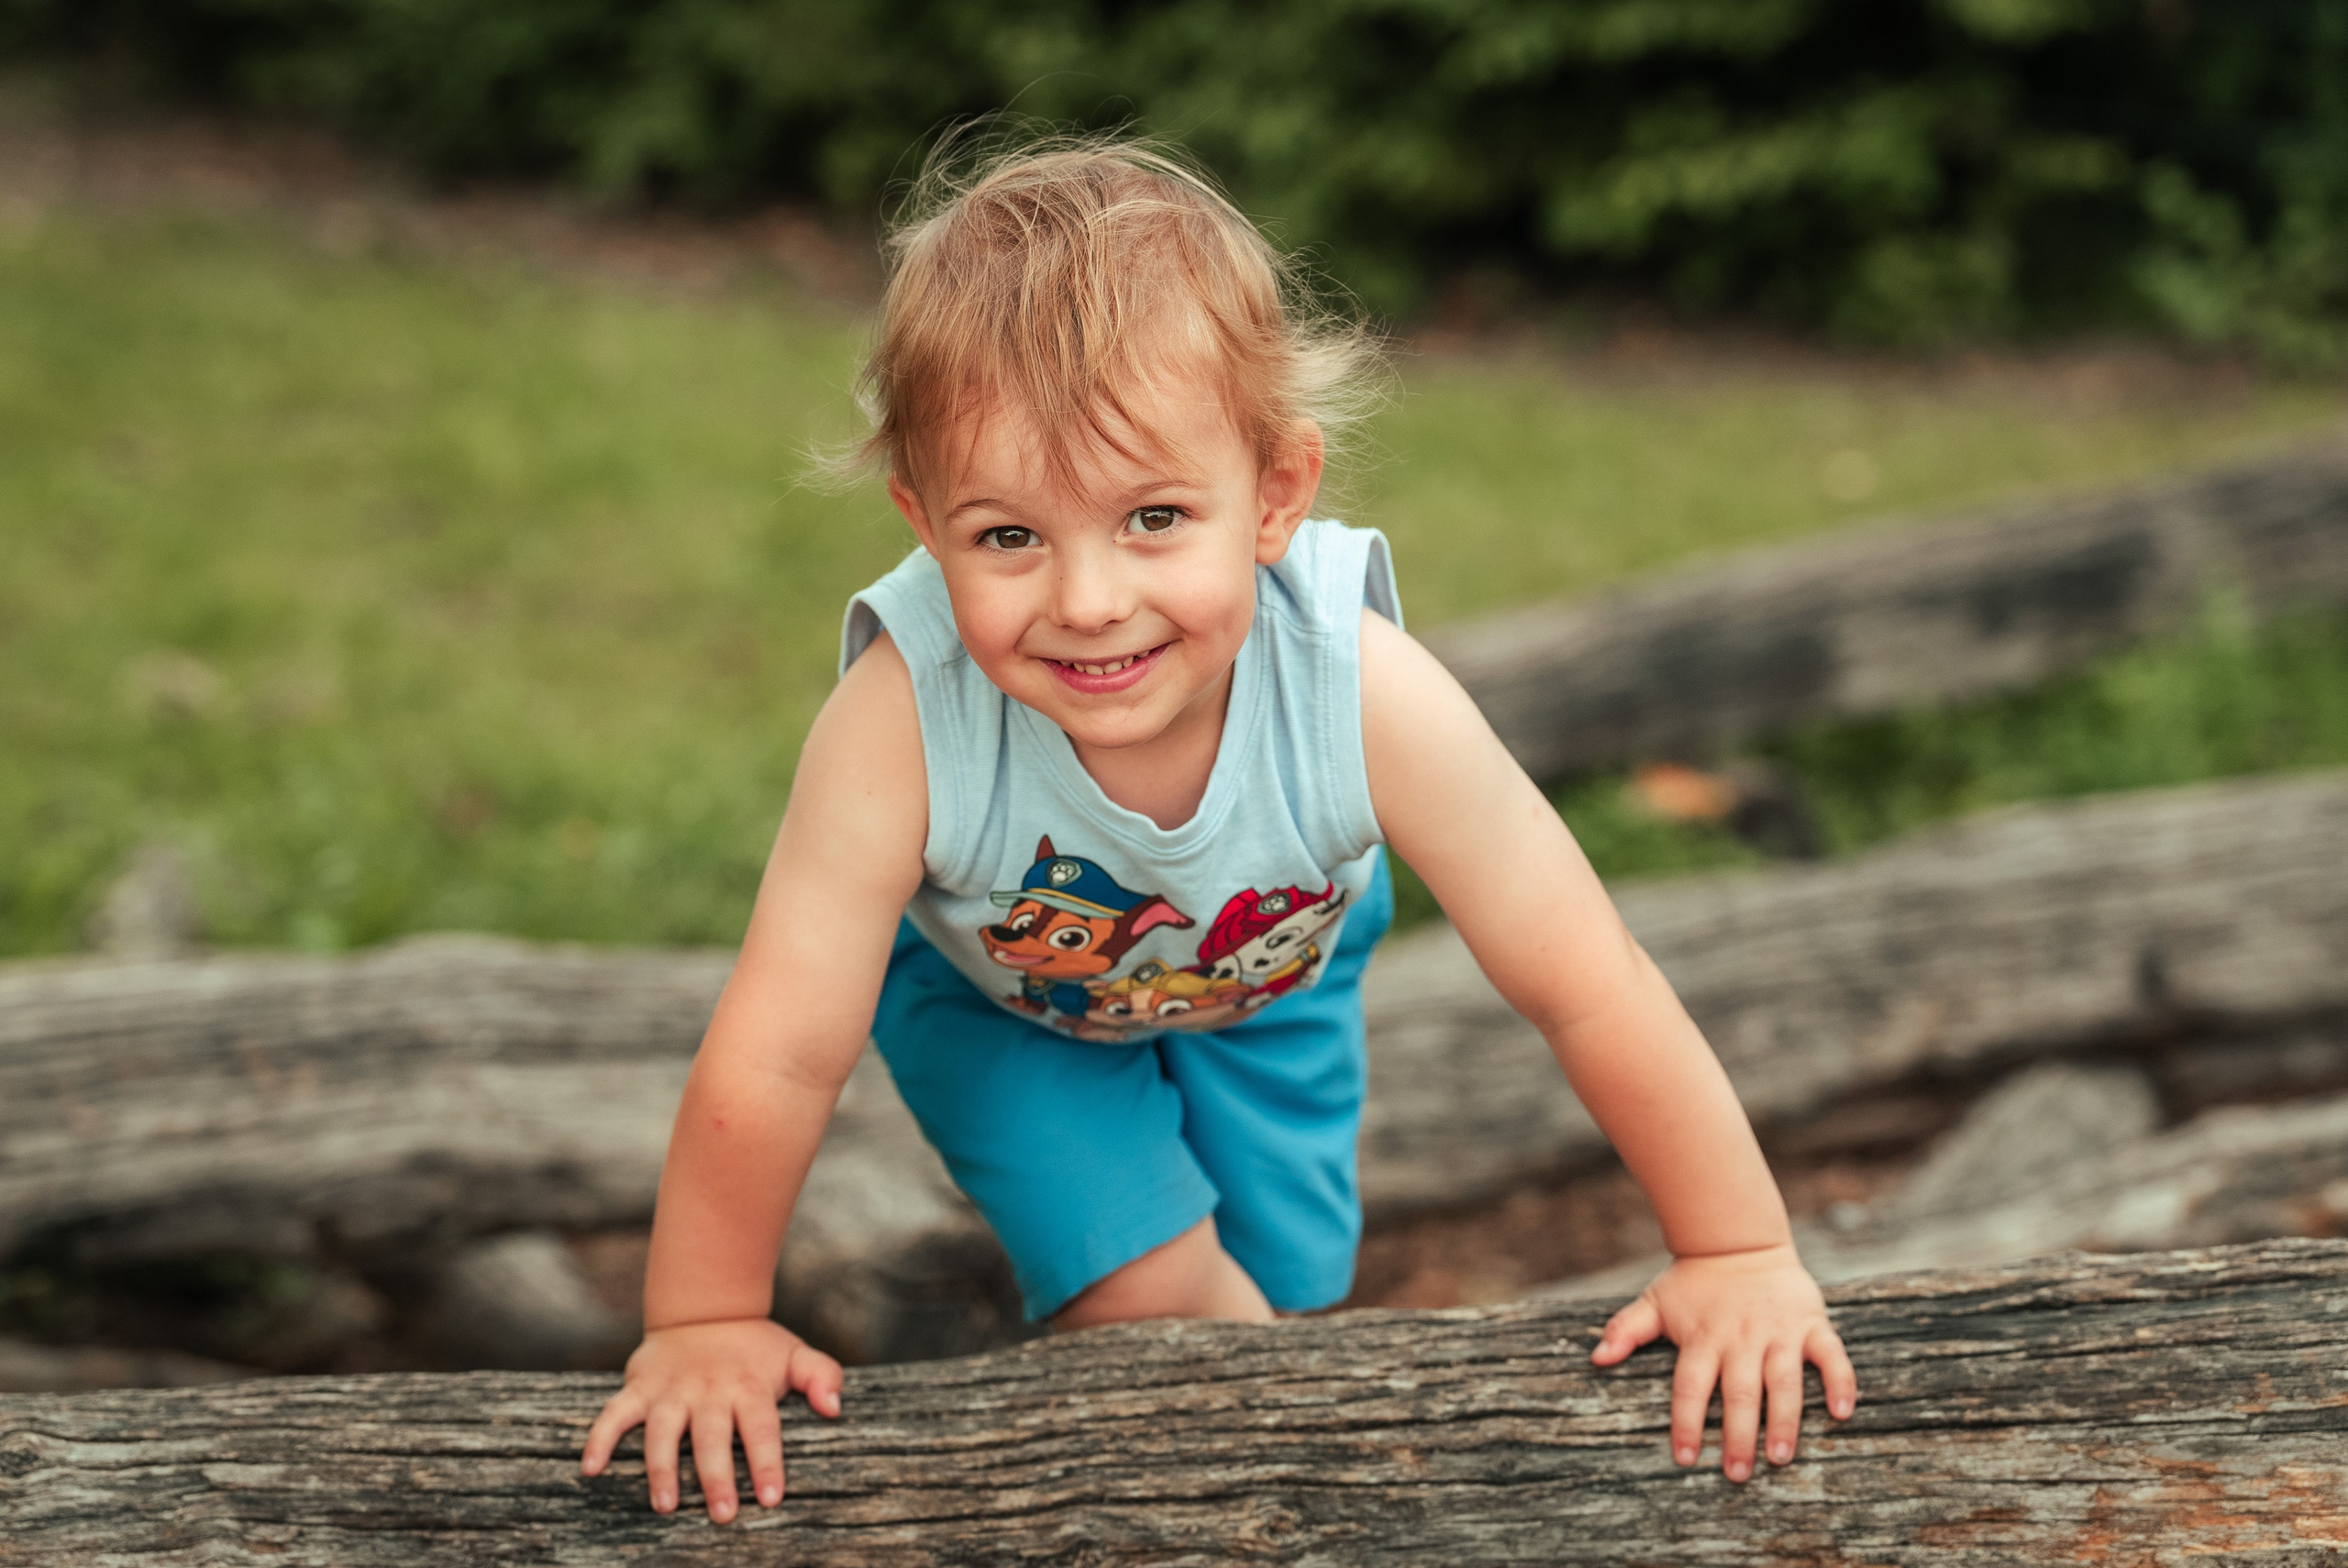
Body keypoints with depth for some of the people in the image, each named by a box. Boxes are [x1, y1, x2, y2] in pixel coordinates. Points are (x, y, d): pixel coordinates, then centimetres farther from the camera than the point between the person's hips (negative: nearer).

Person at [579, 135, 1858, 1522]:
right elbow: (774, 1062, -33)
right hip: (990, 981, -1)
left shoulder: (1365, 695, -41)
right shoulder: (903, 724, -45)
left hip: (1266, 966, 2)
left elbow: (1589, 992, -29)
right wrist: (704, 1325, -23)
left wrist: (1742, 1255, -23)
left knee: (1272, 1296, 6)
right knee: (1142, 1290, -17)